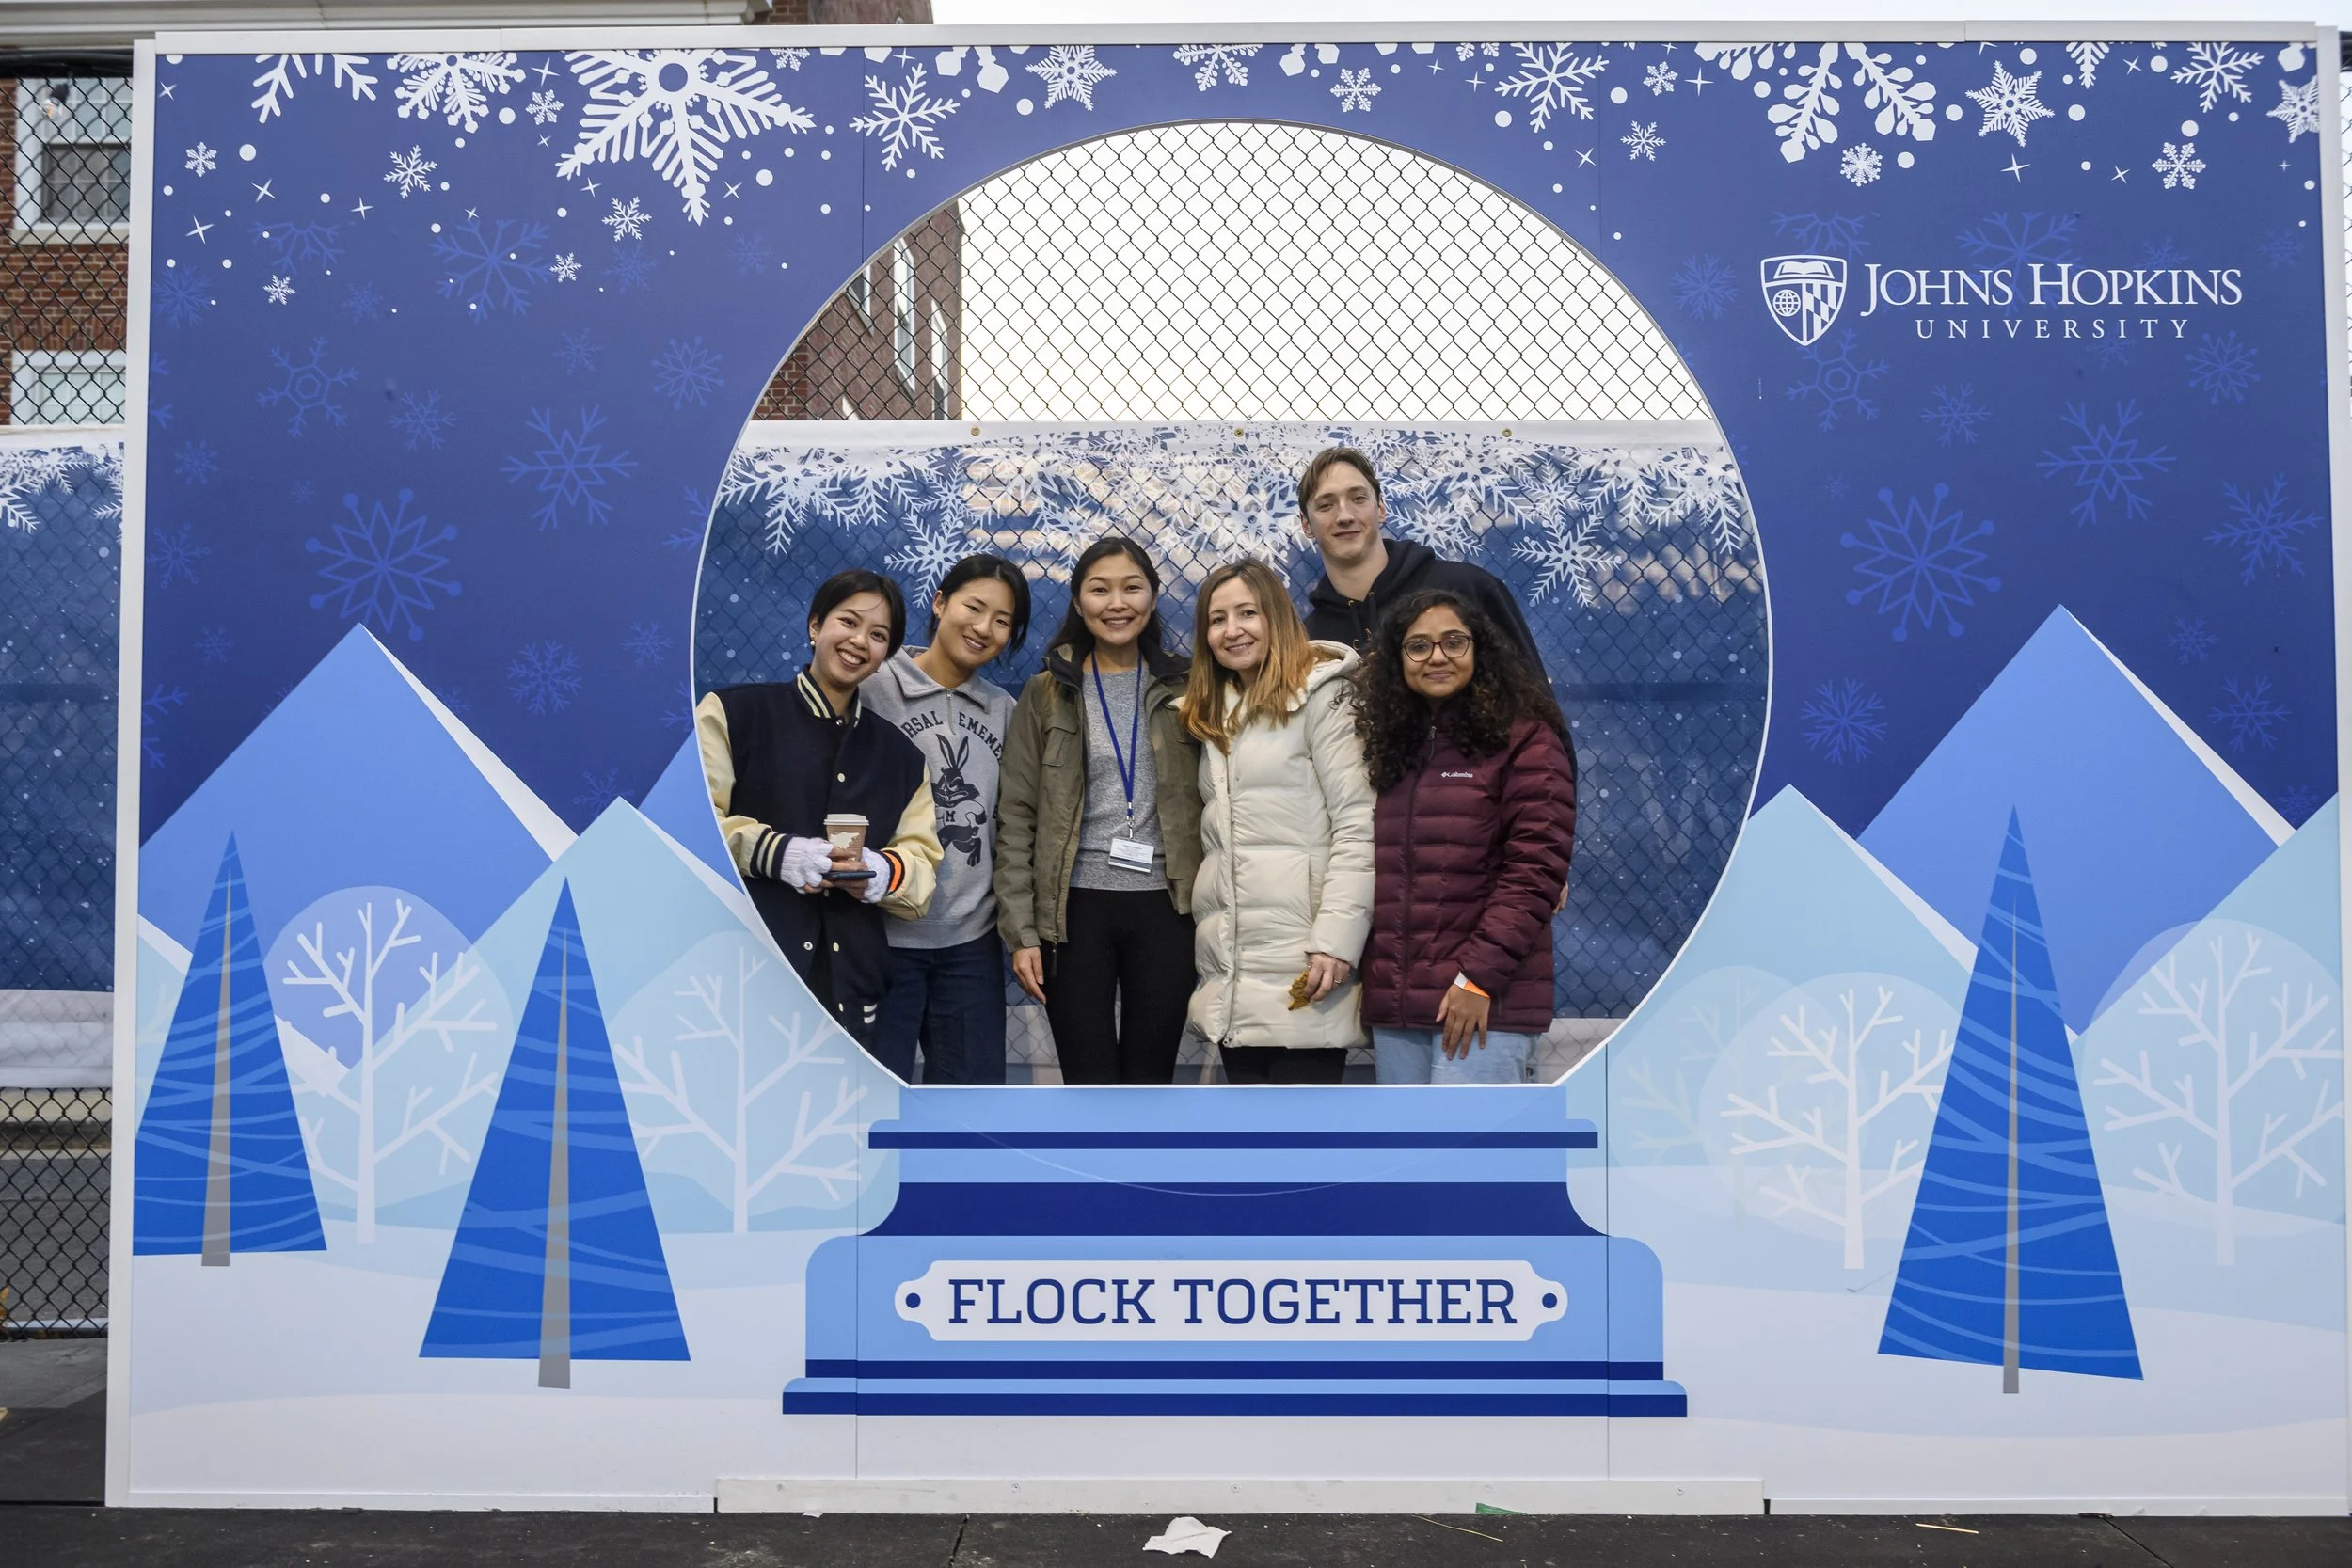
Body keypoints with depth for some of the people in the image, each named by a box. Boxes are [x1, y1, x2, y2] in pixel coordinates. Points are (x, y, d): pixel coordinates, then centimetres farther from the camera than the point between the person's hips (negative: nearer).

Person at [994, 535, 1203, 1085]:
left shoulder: (1183, 688, 6)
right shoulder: (1046, 694, 4)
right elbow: (1016, 818, 2)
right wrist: (1021, 931, -4)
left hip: (1165, 909, 1)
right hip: (1075, 909, -1)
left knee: (1150, 1082, 8)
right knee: (1089, 1085, 2)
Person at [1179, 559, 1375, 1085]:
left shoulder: (1320, 695, -4)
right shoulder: (1215, 713, 20)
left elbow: (1358, 824, -12)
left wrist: (1336, 941, -19)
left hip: (1300, 972, -7)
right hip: (1229, 973, 7)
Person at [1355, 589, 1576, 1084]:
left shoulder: (1523, 740, -2)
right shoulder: (1391, 747, 17)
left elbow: (1534, 871, -10)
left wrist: (1479, 976, -17)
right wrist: (1373, 981, 10)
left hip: (1482, 1005, -6)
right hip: (1394, 1005, 6)